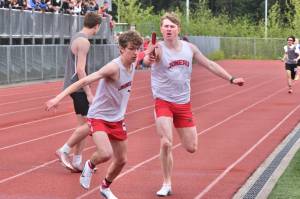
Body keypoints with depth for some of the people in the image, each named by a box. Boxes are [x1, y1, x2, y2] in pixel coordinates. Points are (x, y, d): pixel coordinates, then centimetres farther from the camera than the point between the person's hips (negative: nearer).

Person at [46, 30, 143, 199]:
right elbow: (85, 81, -34)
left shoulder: (133, 63, -3)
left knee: (122, 160, 13)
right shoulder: (114, 67, -27)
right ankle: (90, 166, 8)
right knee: (106, 154, -28)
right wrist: (59, 97, -42)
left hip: (117, 119, 7)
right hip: (99, 116, -7)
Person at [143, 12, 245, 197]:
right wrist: (149, 58, -61)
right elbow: (147, 60, -37)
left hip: (184, 104, 4)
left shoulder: (189, 48, 1)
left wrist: (231, 79, 11)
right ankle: (167, 184, 1)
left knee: (191, 148, 4)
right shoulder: (158, 48, -14)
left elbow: (209, 64, 11)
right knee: (166, 144, -17)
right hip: (163, 102, -4)